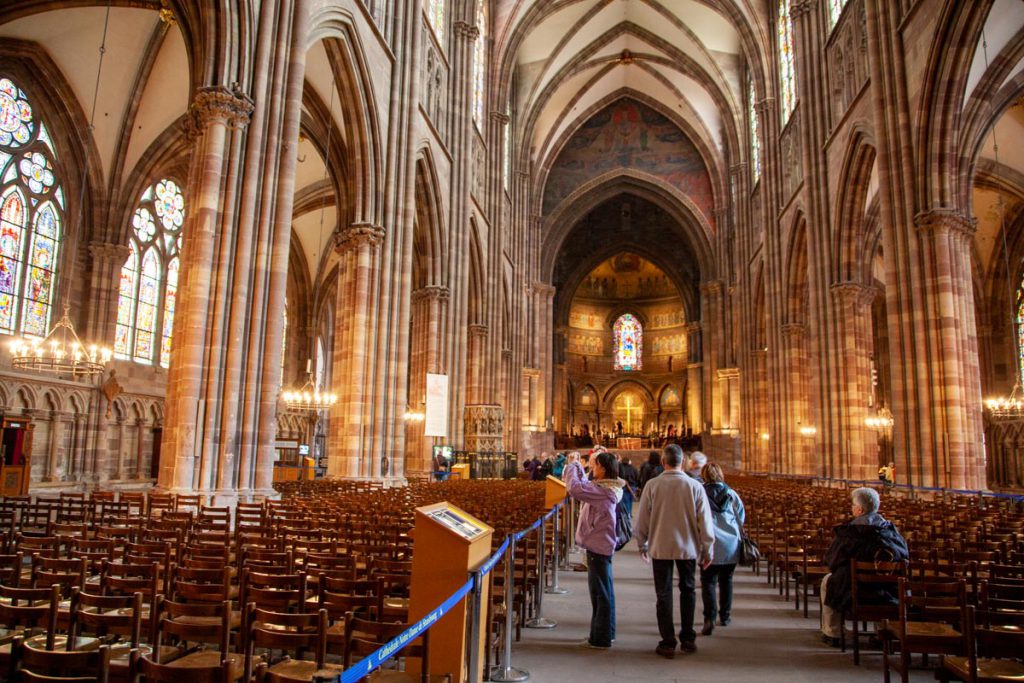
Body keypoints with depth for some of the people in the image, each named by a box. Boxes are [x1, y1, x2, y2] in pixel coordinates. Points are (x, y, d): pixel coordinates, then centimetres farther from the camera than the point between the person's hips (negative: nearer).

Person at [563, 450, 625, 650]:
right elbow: (584, 485, 18)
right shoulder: (606, 488, 6)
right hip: (601, 545, 10)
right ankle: (605, 632, 33)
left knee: (600, 592, 0)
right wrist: (576, 465, 10)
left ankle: (601, 639, 11)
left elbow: (575, 488, -32)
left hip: (598, 546, -10)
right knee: (603, 591, 20)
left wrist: (571, 465, -18)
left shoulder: (603, 491, -24)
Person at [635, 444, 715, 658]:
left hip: (660, 546, -1)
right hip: (688, 547, 1)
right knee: (688, 590, 18)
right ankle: (688, 639, 25)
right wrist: (707, 550, 8)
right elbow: (705, 521, -4)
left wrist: (642, 544, 13)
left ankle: (668, 643, 10)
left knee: (664, 594, 8)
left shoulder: (652, 485, -9)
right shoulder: (695, 486, -9)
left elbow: (642, 518, -2)